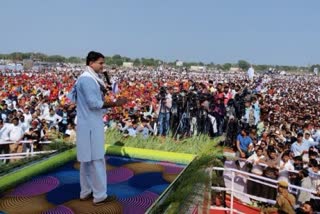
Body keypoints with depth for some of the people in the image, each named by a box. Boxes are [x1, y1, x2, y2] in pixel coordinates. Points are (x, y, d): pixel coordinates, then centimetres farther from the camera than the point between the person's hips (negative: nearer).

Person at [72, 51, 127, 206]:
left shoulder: (90, 79, 14)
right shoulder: (87, 79, -18)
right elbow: (94, 103, -23)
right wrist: (115, 103, -21)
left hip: (89, 123, 11)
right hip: (91, 125, -11)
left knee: (87, 160, 15)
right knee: (96, 160, -3)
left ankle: (86, 192, 26)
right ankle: (100, 196, 7)